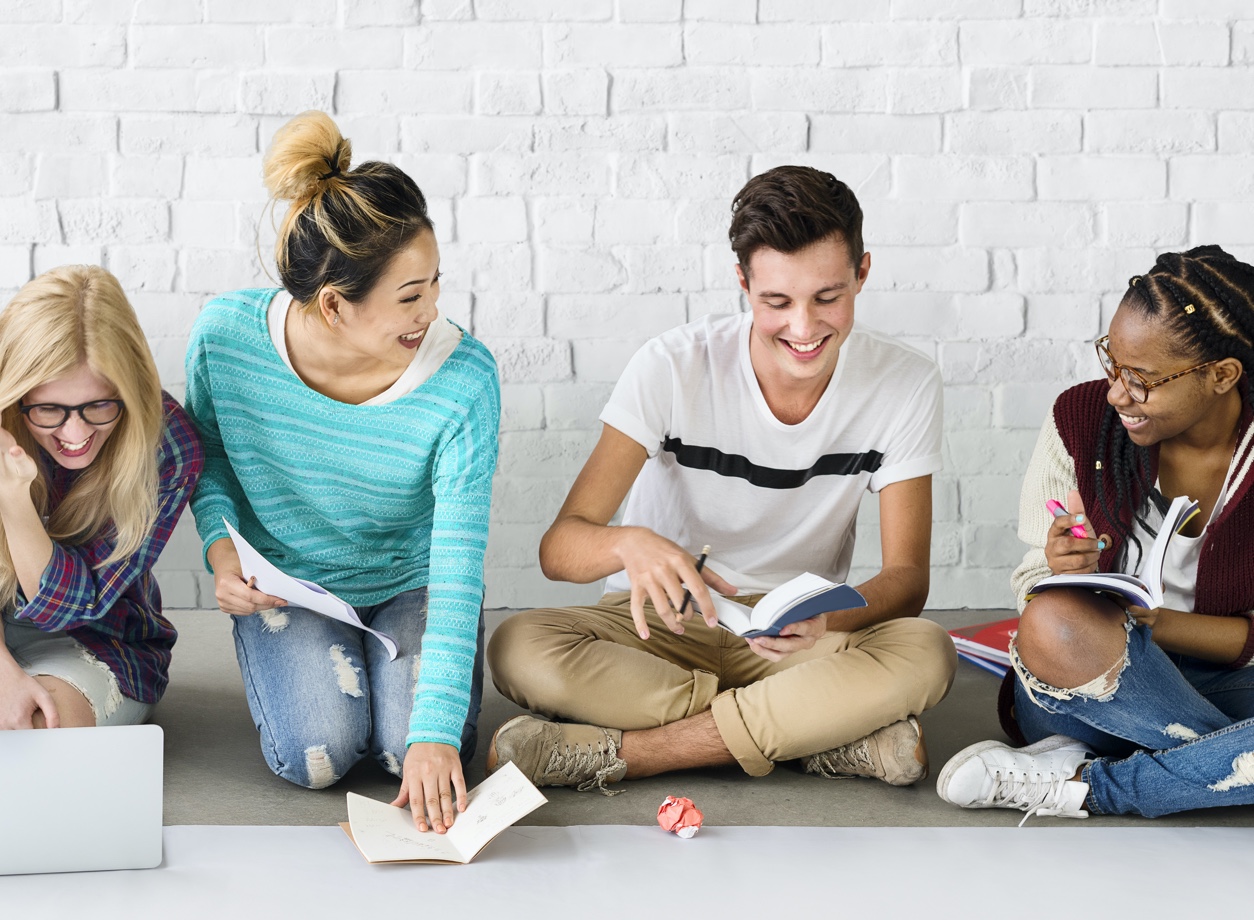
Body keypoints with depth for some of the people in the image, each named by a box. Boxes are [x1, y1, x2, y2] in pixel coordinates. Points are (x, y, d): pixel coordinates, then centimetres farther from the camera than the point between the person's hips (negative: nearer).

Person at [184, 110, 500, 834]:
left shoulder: (465, 381, -28)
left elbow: (458, 568, -30)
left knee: (411, 747, -21)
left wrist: (435, 732, -38)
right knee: (317, 755, -20)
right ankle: (281, 660, 15)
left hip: (413, 579, 0)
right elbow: (207, 448, 2)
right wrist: (222, 548, -18)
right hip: (286, 580, 1)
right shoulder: (226, 336, -23)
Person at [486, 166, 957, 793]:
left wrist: (827, 621, -33)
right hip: (663, 625, 0)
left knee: (927, 656, -32)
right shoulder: (673, 367, -15)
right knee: (518, 648, -32)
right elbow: (559, 547, -19)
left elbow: (907, 575, -9)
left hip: (794, 641, 0)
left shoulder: (905, 385, -10)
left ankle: (615, 752, -28)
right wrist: (630, 544, -44)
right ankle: (838, 737, -28)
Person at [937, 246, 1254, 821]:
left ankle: (1084, 786, -18)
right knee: (1055, 622, -37)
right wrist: (1063, 576, -24)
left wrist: (1157, 622, -22)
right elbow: (1034, 584, 0)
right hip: (1081, 694, 0)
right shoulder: (1080, 419, -6)